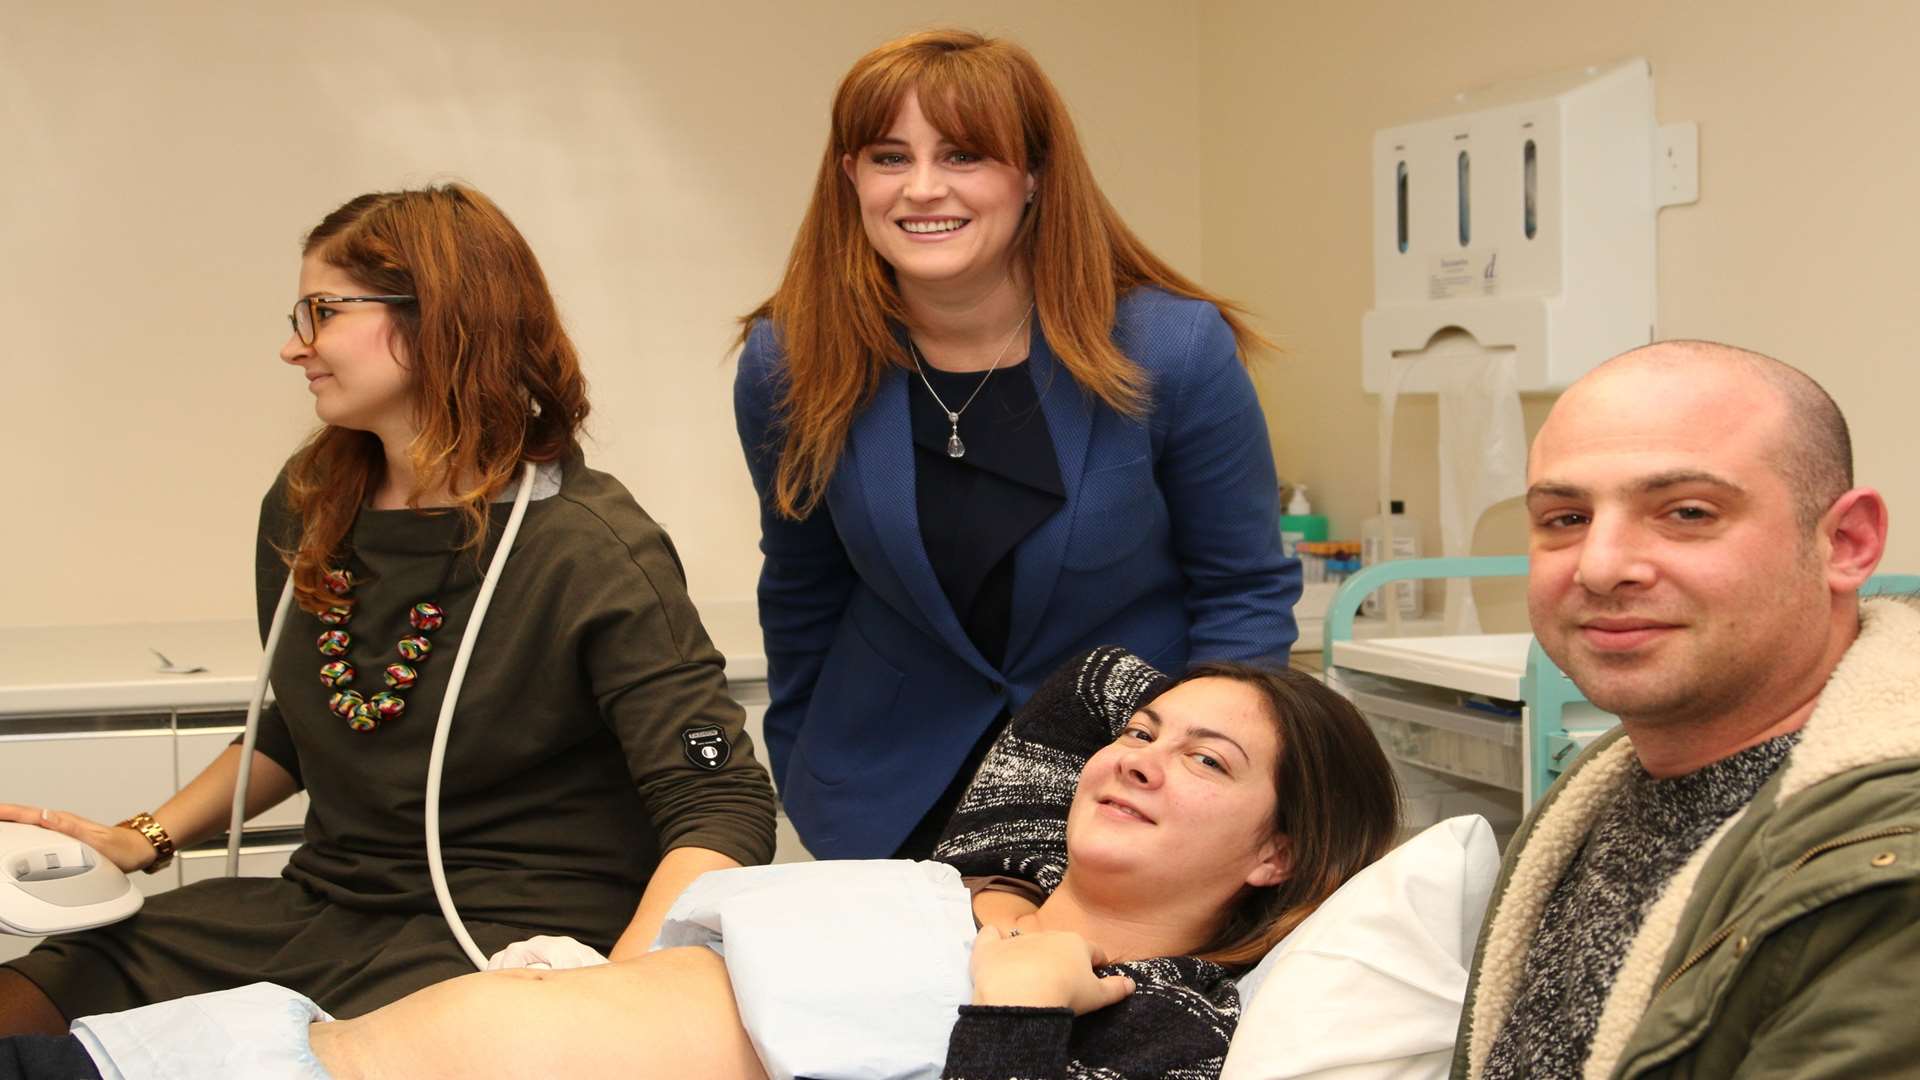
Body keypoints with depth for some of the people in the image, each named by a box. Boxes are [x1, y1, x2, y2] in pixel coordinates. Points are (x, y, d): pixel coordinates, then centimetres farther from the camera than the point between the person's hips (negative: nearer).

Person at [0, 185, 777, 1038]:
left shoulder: (590, 552, -14)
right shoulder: (305, 510, 8)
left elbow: (725, 812, -21)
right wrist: (144, 839, 13)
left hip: (508, 936, -6)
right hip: (321, 903, 7)